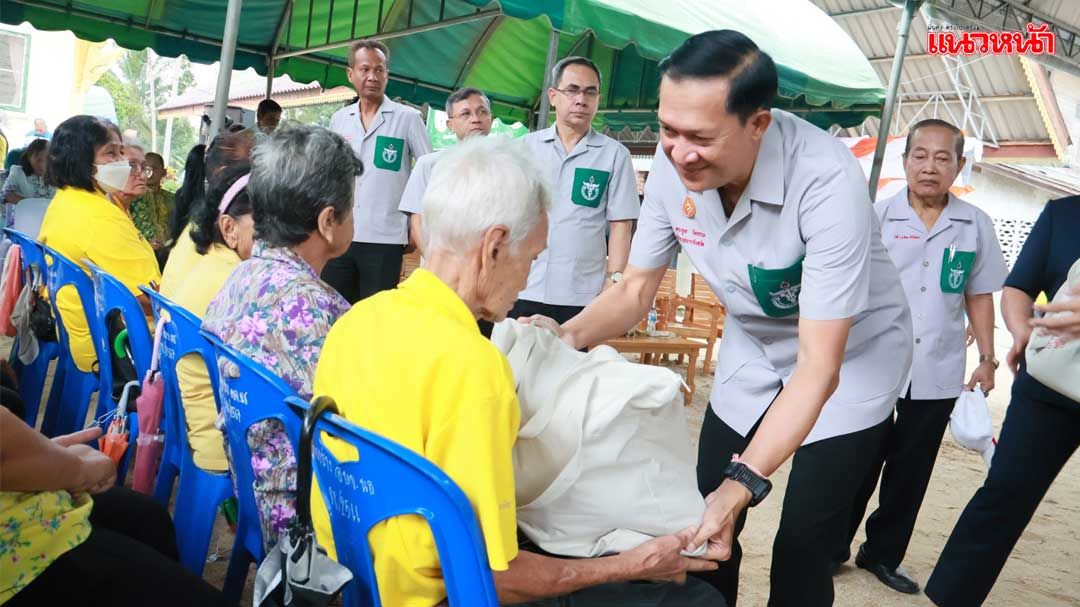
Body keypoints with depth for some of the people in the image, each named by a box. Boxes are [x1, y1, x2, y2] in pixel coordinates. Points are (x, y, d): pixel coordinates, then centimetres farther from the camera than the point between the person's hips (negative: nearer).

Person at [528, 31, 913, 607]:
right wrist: (568, 337, -26)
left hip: (849, 359, -4)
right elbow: (635, 290, -6)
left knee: (802, 547, -5)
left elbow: (820, 367, -32)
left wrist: (743, 482, -40)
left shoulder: (827, 182, -34)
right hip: (751, 351, 5)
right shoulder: (673, 166, -19)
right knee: (704, 526, 7)